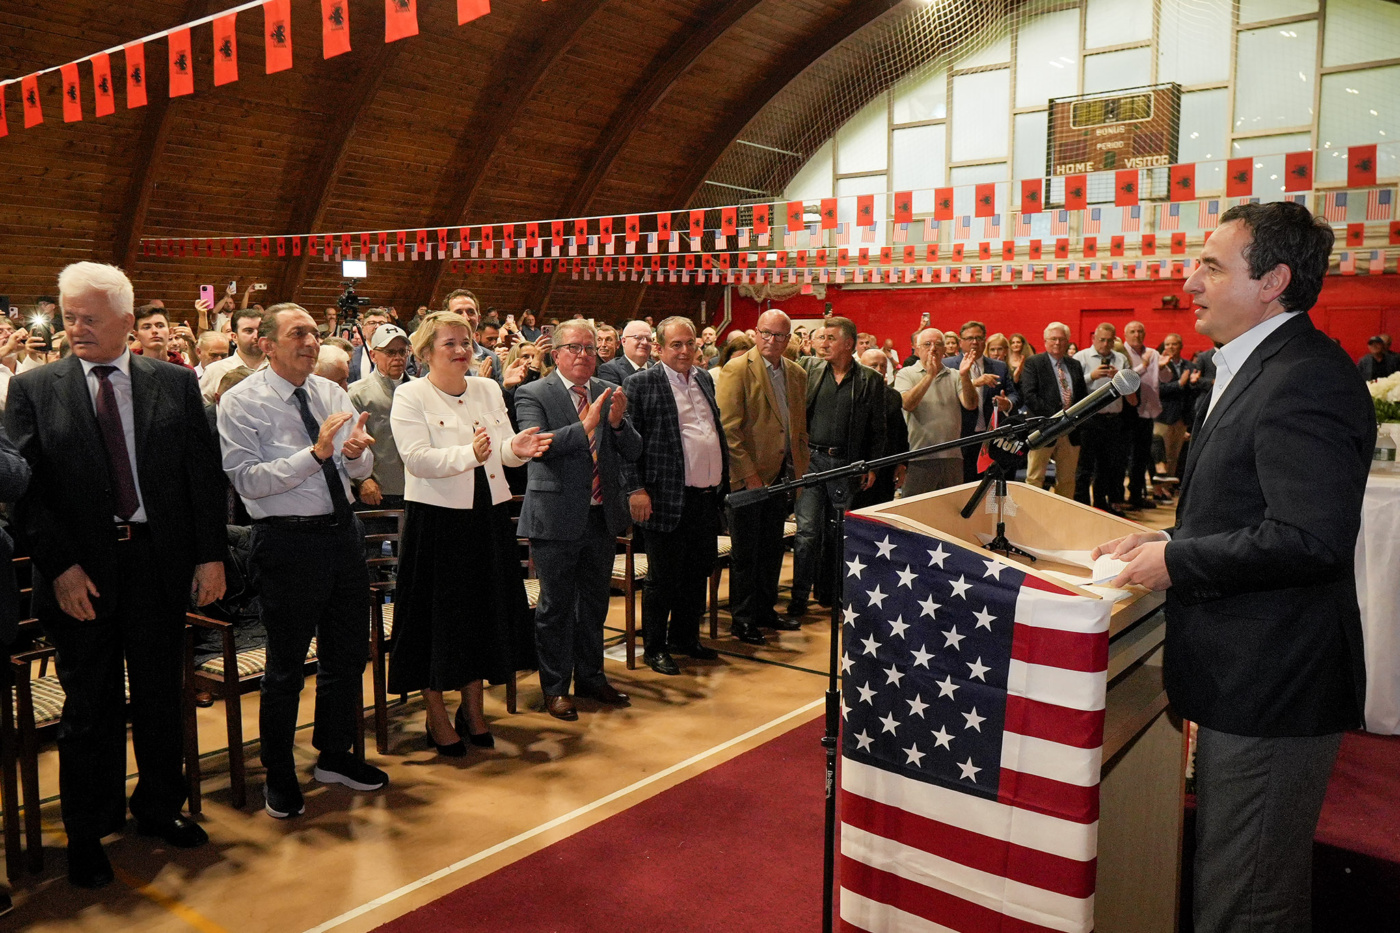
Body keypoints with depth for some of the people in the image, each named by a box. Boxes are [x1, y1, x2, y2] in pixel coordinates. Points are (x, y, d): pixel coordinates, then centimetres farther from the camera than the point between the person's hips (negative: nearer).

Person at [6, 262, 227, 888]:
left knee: (161, 696, 13)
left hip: (160, 563, 1)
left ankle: (159, 808, 33)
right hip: (79, 571, -1)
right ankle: (87, 832, 27)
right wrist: (61, 566, -12)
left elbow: (204, 474, 2)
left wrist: (210, 556, -4)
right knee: (89, 707, 10)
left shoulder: (176, 383, 3)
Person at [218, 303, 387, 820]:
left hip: (343, 532, 6)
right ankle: (279, 776, 28)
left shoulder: (331, 392, 7)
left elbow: (361, 469, 9)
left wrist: (356, 452, -15)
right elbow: (247, 480, -18)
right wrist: (315, 453, -26)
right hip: (287, 540, -6)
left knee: (348, 654, 17)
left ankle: (335, 756, 38)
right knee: (286, 666, 8)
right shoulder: (241, 403, -9)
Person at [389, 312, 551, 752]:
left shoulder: (488, 389, 11)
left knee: (485, 608, 11)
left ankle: (472, 708, 28)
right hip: (436, 518, -5)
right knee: (439, 612, 3)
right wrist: (469, 454, -30)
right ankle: (437, 716, 19)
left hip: (489, 516, 5)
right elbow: (417, 459, -17)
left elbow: (503, 451, 8)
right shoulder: (410, 395, -5)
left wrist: (516, 448, -15)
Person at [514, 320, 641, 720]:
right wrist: (585, 426, -30)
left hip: (602, 515, 5)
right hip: (557, 517, -5)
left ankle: (590, 677, 33)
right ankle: (555, 687, 21)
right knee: (556, 605, 6)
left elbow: (633, 452, 3)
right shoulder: (533, 394, -7)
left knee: (595, 602, 17)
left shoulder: (609, 393, 7)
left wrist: (618, 421, -16)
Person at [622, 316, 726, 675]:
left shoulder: (704, 379, 14)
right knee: (663, 578, 4)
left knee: (698, 573, 16)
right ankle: (655, 648, 19)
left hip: (708, 497, 7)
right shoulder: (641, 383, -7)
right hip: (668, 498, -7)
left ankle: (685, 638, 32)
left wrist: (724, 478, 15)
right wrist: (636, 489, -15)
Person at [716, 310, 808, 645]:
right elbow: (727, 428, -15)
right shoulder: (737, 370, -10)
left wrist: (800, 468, 9)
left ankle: (765, 609, 29)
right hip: (748, 475, -6)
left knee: (772, 548, 15)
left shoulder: (797, 374, 10)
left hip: (781, 473, 6)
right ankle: (742, 618, 15)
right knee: (746, 551, 3)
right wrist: (748, 472, -17)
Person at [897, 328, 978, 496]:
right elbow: (907, 404, -14)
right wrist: (929, 375, -21)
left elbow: (970, 405, -2)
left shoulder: (954, 376, 13)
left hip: (952, 457, 3)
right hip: (919, 458, -3)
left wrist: (965, 376, -17)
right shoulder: (906, 374, 5)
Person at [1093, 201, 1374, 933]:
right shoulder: (1259, 368, 14)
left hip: (1271, 687, -11)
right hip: (1252, 678, 11)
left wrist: (1176, 562, -18)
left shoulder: (1304, 379, -21)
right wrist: (1169, 539, 7)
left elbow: (1311, 537, -29)